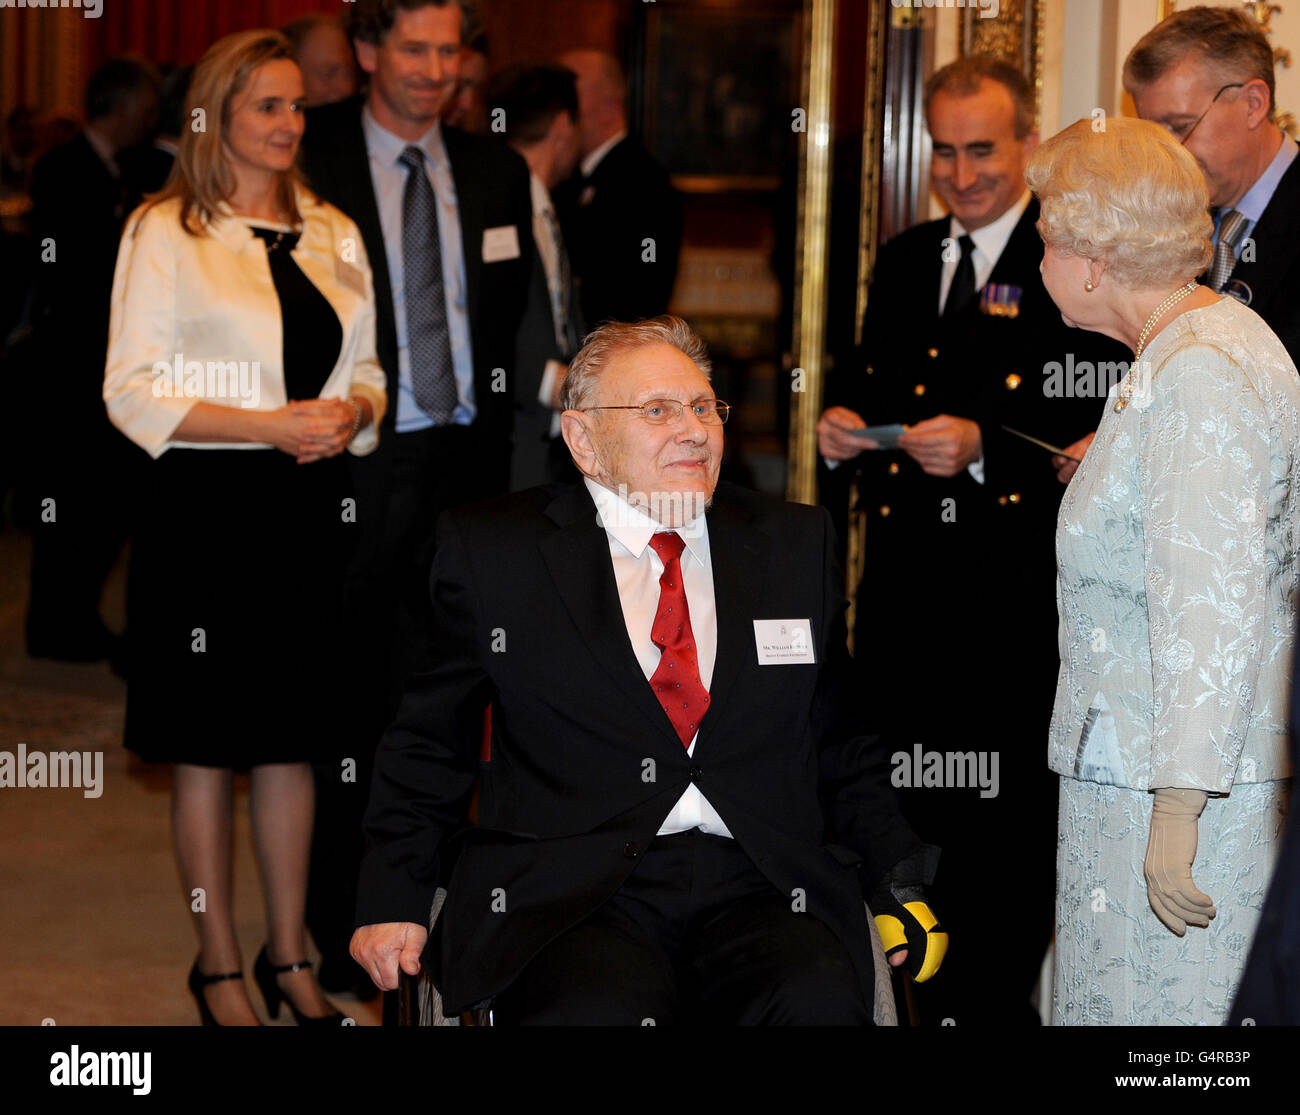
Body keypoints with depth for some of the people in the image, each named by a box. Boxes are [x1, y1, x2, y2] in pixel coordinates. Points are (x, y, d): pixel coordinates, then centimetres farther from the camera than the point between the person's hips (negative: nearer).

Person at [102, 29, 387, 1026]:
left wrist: (352, 409, -6)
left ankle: (289, 958, 21)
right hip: (207, 510, -4)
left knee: (295, 738, 10)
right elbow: (134, 393, -10)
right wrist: (273, 425, -17)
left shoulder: (334, 234, 12)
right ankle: (219, 963, 15)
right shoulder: (164, 233, -4)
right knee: (207, 748, 3)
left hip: (311, 509, 5)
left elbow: (367, 370, 18)